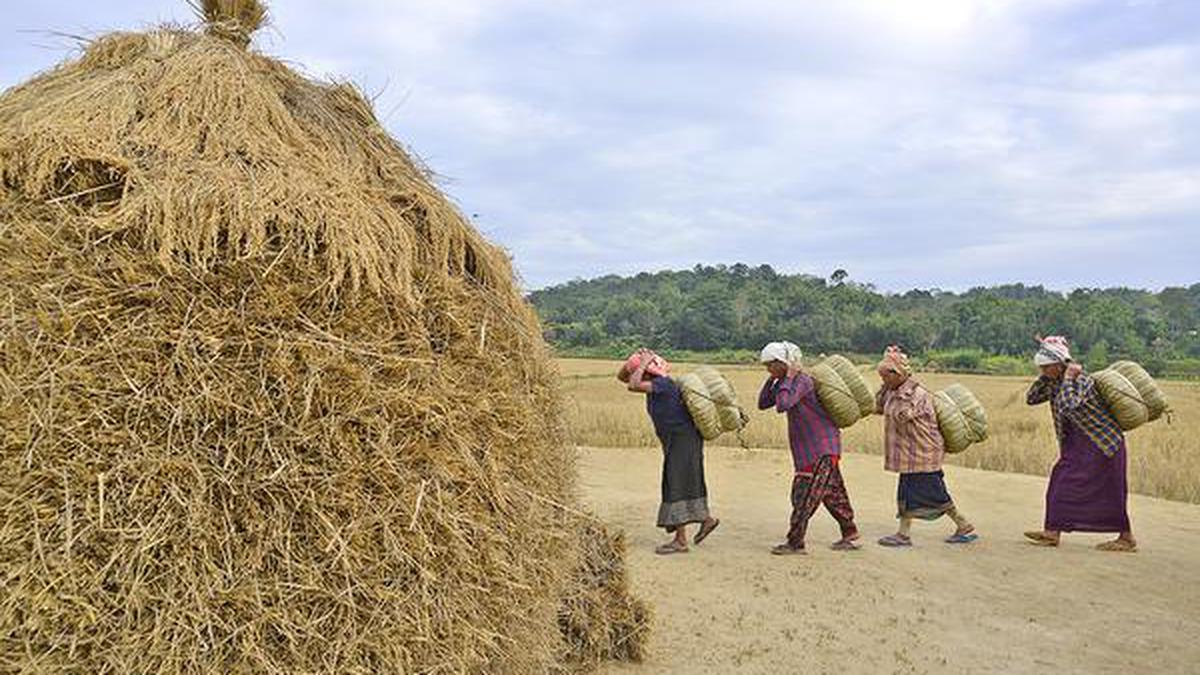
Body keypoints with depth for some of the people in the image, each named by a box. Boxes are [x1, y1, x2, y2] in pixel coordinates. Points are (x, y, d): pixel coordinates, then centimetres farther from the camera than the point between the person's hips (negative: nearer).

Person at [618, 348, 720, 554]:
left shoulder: (663, 384, -19)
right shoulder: (654, 384, 8)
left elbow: (632, 386, -32)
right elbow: (621, 377, 15)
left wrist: (643, 363, -19)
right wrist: (635, 359, 0)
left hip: (684, 439, -10)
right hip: (674, 441, 10)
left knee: (676, 485, -11)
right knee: (685, 484, 19)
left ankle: (681, 540, -10)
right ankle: (706, 519, 36)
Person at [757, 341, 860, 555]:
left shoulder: (802, 381, -20)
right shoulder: (785, 382, 9)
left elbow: (782, 405, -32)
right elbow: (763, 403, 9)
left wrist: (787, 378, -23)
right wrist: (772, 379, 1)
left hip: (821, 446, -10)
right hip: (810, 447, 10)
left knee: (806, 495, -6)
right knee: (832, 492, 17)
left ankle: (795, 543, -1)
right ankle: (850, 533, 28)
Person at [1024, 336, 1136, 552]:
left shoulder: (1081, 380, -23)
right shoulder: (1055, 382, 3)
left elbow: (1067, 406, -38)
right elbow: (1031, 398, 2)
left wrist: (1068, 379, -30)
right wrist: (1045, 377, -6)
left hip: (1102, 441, -9)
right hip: (1075, 444, 9)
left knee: (1109, 491, -2)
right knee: (1061, 481, 3)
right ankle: (1052, 532, 5)